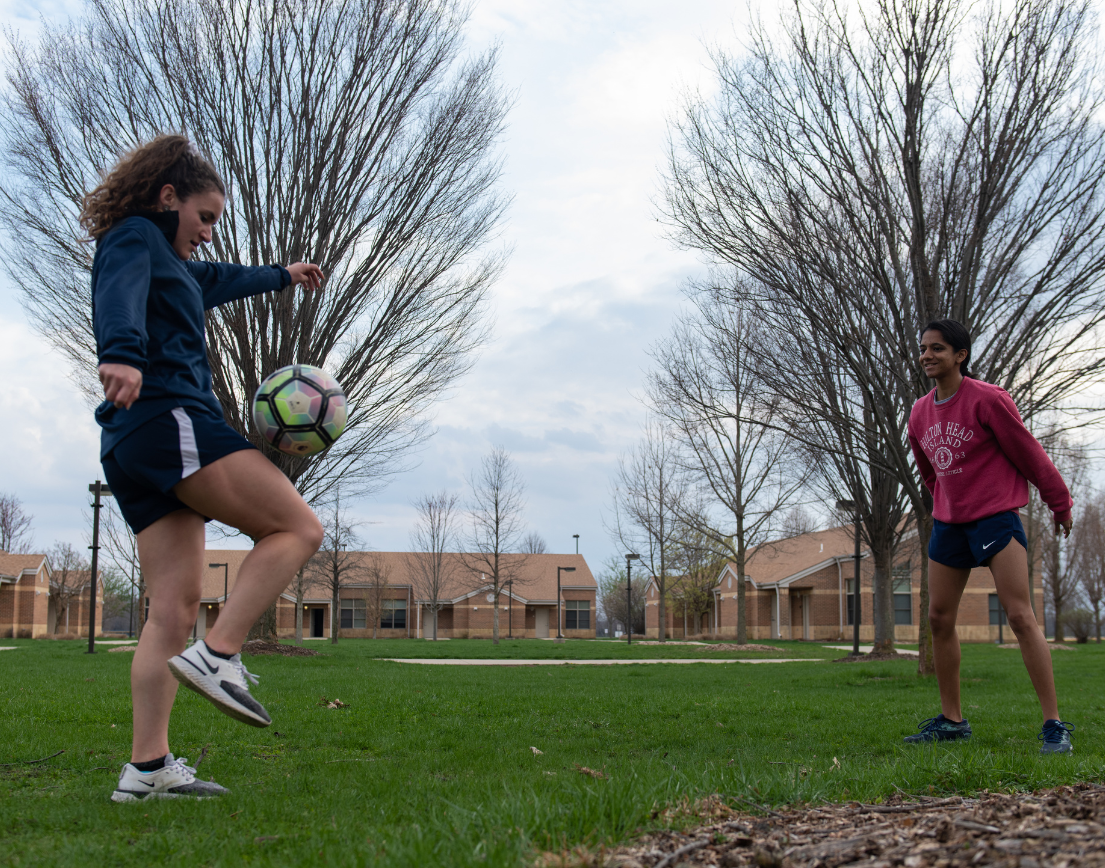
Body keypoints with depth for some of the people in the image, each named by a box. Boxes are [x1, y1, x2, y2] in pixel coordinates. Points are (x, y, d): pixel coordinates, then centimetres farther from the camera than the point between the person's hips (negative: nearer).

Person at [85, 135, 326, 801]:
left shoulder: (173, 264, 32)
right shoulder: (135, 236, 3)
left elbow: (216, 280, 53)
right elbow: (120, 296, -20)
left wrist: (279, 276, 69)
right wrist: (123, 353, -41)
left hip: (134, 449, 10)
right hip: (169, 420, -10)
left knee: (175, 606, 0)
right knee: (299, 528, -9)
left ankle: (148, 767, -6)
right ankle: (219, 655, -20)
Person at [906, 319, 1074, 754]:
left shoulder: (988, 399, -12)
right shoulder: (920, 414, 7)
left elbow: (1029, 453, -5)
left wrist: (1060, 504, 1)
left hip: (995, 517, -7)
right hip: (948, 523, 7)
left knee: (1020, 615, -12)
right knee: (939, 618, 7)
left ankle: (1054, 725, -11)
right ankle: (951, 719, 18)